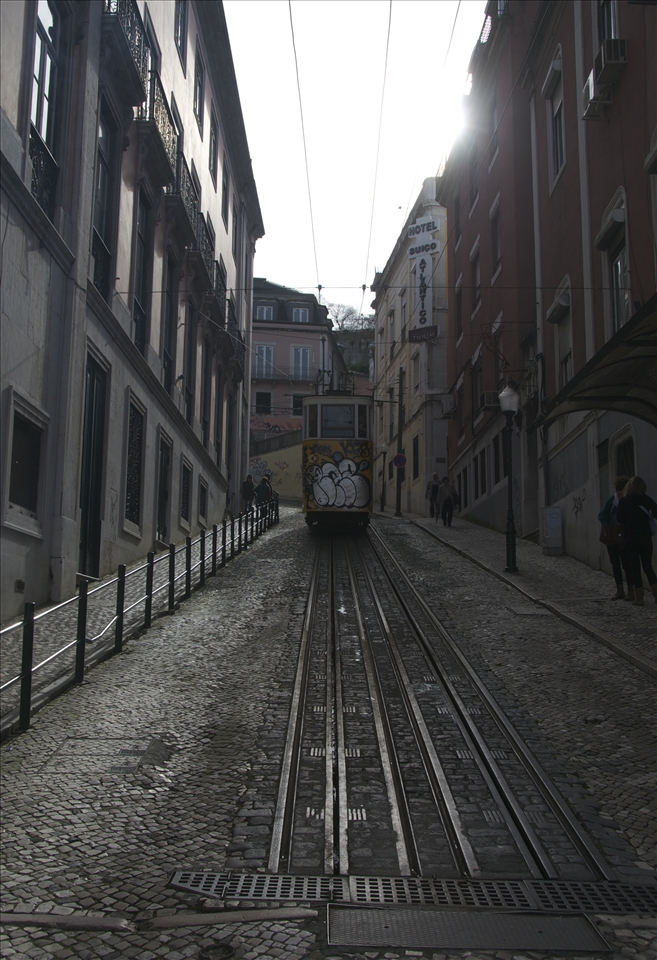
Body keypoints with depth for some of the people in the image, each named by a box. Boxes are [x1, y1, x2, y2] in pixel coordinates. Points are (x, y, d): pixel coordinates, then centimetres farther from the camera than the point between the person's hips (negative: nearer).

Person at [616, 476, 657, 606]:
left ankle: (639, 598, 1)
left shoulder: (623, 501, -7)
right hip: (646, 538, 2)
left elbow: (620, 520, -4)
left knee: (635, 568, 3)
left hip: (631, 538, -2)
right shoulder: (646, 499, -1)